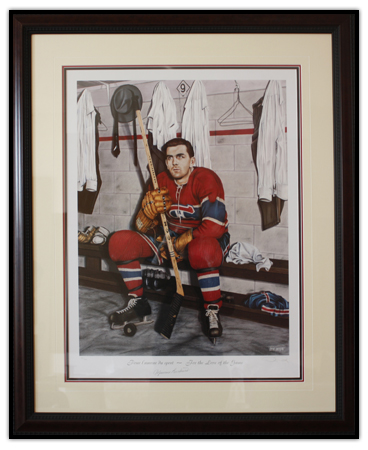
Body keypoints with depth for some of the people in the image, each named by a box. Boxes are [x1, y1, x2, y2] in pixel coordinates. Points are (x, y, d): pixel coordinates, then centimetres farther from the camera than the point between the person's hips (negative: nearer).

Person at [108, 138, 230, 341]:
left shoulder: (206, 179, -19)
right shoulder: (161, 181, -1)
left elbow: (214, 227, -29)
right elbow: (142, 227, -2)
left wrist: (179, 244, -20)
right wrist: (149, 211, -26)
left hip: (203, 239, -6)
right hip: (169, 238, 6)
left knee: (202, 249, -43)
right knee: (119, 242, -10)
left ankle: (212, 311, -21)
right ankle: (138, 303, 5)